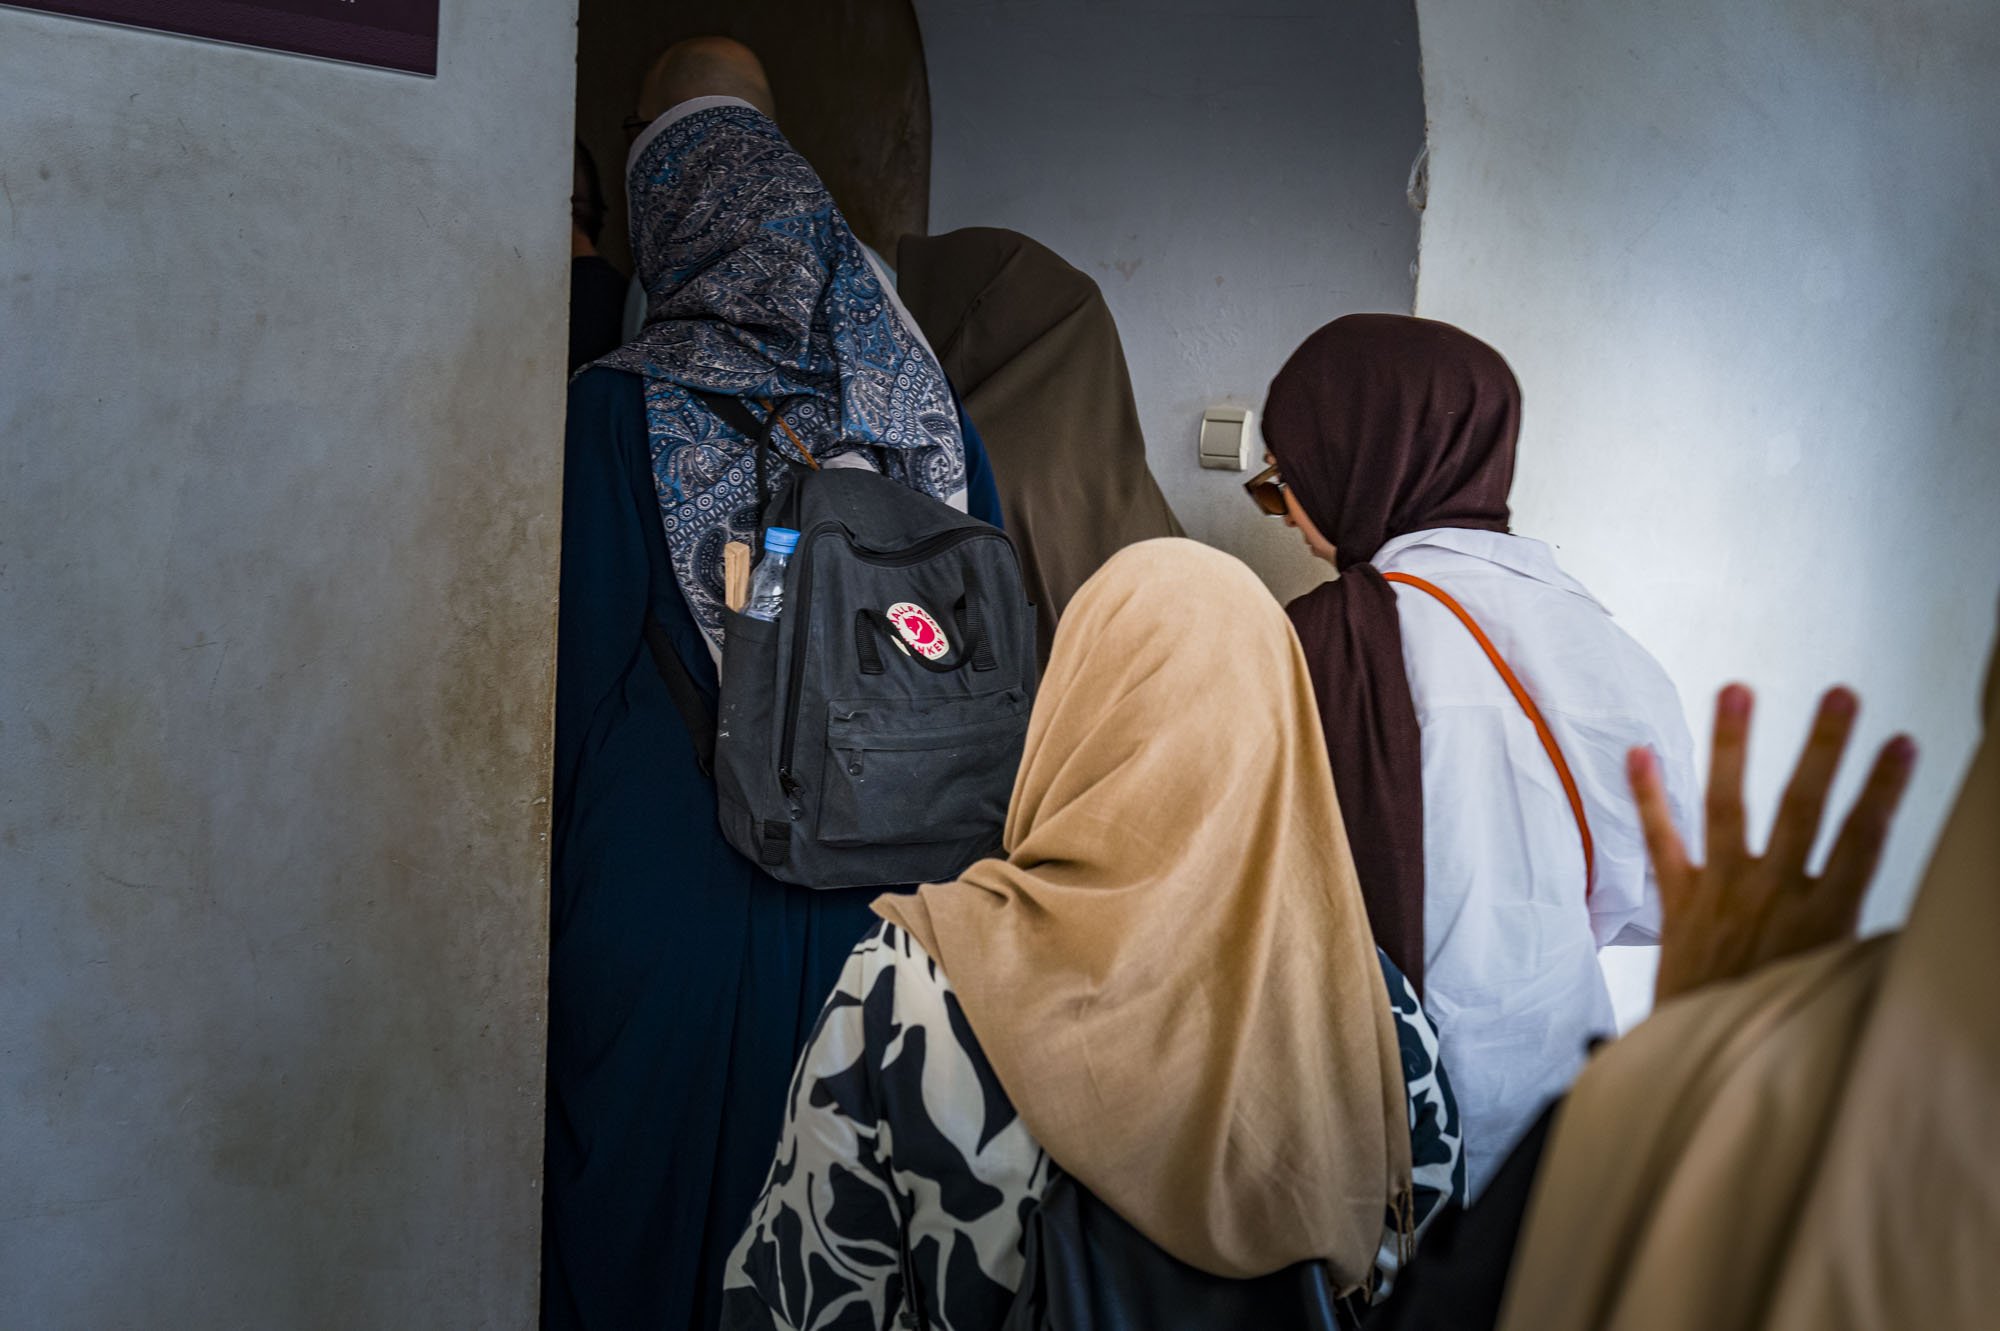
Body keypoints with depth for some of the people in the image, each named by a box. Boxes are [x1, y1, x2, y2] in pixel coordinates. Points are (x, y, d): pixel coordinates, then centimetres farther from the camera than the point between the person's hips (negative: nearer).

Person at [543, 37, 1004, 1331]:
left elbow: (581, 671, -9)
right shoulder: (921, 400, 1)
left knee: (643, 1201, 12)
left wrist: (549, 875, 2)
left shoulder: (617, 412, -11)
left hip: (669, 892, -3)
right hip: (876, 894, 4)